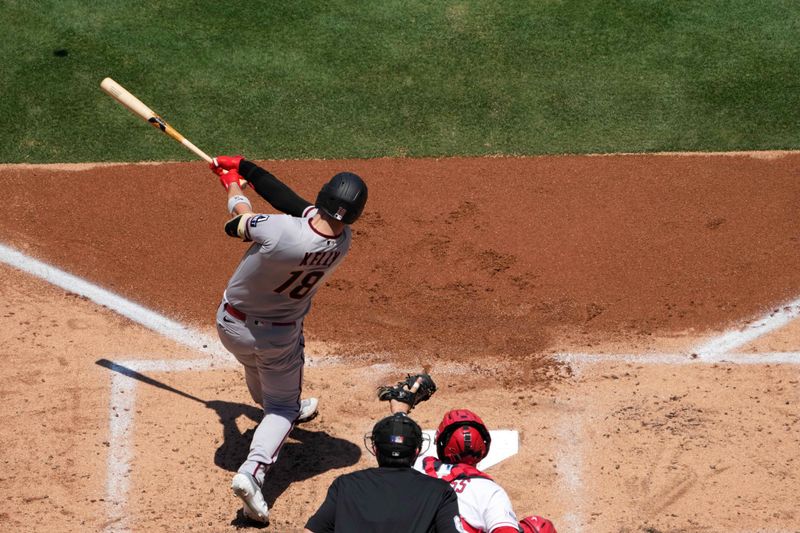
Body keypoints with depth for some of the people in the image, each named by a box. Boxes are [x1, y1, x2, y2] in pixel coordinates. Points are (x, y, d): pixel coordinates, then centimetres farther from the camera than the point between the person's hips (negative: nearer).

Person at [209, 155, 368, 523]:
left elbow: (237, 224, -15)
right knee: (281, 406, 15)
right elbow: (290, 199, -10)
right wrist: (246, 168, -3)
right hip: (280, 336, 1)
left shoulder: (279, 231, -36)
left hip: (232, 326, -1)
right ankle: (254, 470, -10)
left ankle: (287, 410, 59)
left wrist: (233, 183, 6)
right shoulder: (342, 242, -20)